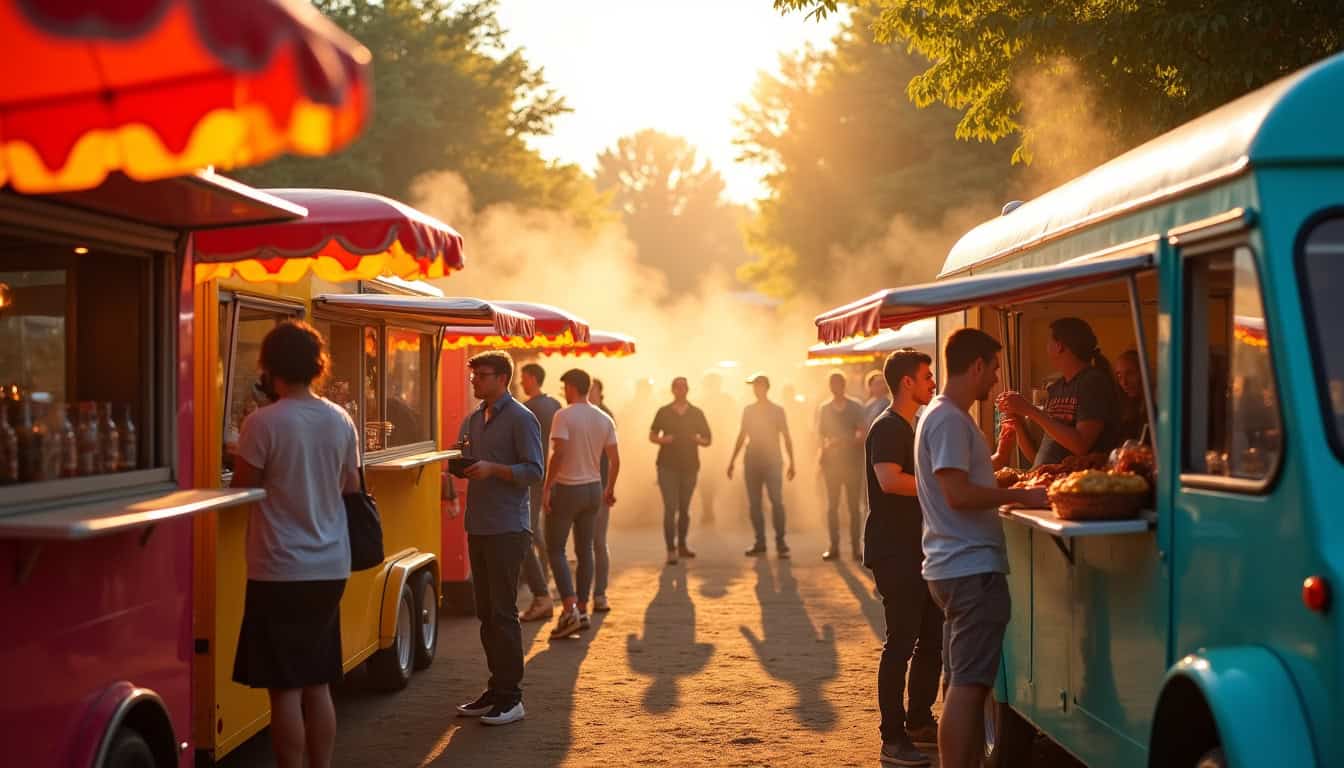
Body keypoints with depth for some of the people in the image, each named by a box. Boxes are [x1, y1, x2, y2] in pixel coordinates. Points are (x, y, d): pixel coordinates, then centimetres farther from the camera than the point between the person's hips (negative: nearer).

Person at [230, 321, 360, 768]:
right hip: (330, 568, 6)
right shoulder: (340, 421, 3)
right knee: (318, 684, 14)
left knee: (284, 688, 0)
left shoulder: (263, 423, -13)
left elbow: (242, 488, -8)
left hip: (279, 571, -5)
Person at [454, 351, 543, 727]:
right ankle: (496, 689, 18)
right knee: (486, 611, 10)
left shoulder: (521, 418, -8)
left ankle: (510, 698, -3)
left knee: (503, 612, -7)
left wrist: (493, 469, -22)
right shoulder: (474, 419, 16)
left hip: (507, 530, -8)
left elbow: (534, 471, -12)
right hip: (478, 527, 8)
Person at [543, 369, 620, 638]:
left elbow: (558, 453, -22)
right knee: (585, 549, 13)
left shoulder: (564, 416, -13)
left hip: (567, 489, -6)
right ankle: (582, 609, 14)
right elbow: (615, 459, 6)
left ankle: (570, 607, -14)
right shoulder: (604, 419, 6)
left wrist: (547, 487, -18)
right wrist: (610, 488, 18)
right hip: (594, 489, 6)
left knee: (556, 548, 0)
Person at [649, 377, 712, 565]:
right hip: (668, 466, -2)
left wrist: (699, 440, -15)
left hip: (689, 466, 2)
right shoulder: (664, 412, 3)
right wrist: (662, 439, -13)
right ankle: (671, 550, -12)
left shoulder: (696, 413, 6)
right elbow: (652, 436, 9)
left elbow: (708, 440, 8)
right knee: (670, 507, -10)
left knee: (684, 508, 11)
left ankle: (682, 545, 24)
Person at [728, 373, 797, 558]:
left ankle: (780, 543, -10)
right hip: (752, 462, 4)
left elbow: (786, 438, 3)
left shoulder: (777, 410, 2)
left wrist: (791, 463, -3)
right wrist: (732, 461, 13)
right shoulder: (748, 410, 11)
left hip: (772, 461, -4)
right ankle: (760, 543, 7)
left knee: (776, 501, -12)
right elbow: (742, 437, 16)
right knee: (754, 503, 2)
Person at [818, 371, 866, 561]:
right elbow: (820, 435, 11)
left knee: (853, 505, -2)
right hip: (831, 462, 2)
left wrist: (843, 442, -17)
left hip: (852, 462, -2)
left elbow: (863, 435, -5)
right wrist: (823, 451, -8)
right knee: (832, 505, 1)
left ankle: (856, 547, 0)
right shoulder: (824, 409, 10)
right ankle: (834, 547, 4)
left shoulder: (856, 407, 3)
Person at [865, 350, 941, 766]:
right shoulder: (887, 428, -12)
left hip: (916, 549, 10)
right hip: (893, 552, -10)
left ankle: (920, 723, 24)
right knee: (901, 641, -8)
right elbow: (890, 480, -28)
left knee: (933, 636, 13)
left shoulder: (909, 428, 19)